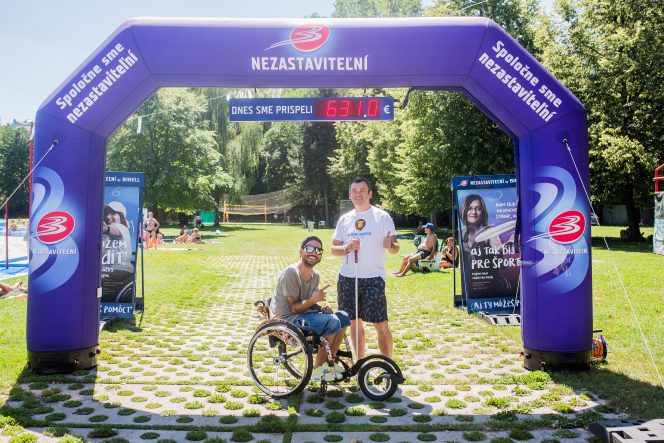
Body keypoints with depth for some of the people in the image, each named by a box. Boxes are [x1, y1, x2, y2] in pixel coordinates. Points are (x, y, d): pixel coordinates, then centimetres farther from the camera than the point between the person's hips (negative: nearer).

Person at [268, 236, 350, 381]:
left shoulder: (315, 276, 8)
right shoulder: (291, 273, -19)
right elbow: (294, 308, -18)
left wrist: (321, 308, -6)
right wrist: (312, 300, -35)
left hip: (304, 313, 9)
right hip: (285, 319, -9)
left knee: (343, 317, -2)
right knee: (332, 321, -24)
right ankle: (318, 369, -12)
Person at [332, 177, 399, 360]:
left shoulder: (382, 216, -1)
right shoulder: (344, 219, 10)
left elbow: (395, 248, -4)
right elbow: (334, 249, 12)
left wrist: (390, 244, -28)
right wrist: (347, 248, -10)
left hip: (373, 278, -4)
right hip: (347, 278, 4)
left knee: (381, 324, -7)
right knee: (354, 322, 12)